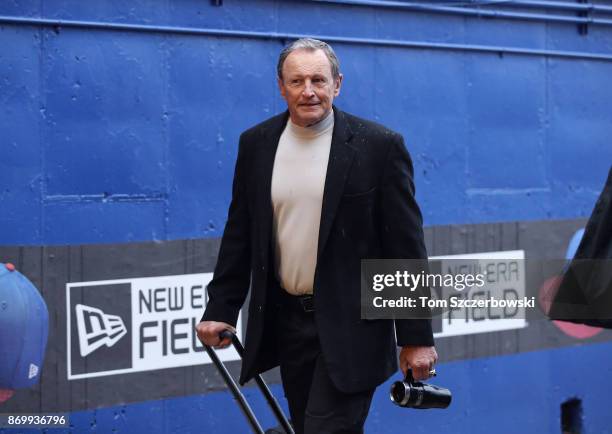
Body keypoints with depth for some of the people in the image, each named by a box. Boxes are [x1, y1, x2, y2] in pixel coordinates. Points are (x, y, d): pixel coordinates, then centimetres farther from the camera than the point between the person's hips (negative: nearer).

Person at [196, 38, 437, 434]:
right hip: (286, 322, 5)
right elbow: (240, 235, 11)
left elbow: (406, 247, -7)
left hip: (350, 326, -5)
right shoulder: (256, 144, 6)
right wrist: (221, 310, 5)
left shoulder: (379, 145, -7)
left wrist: (417, 336, -8)